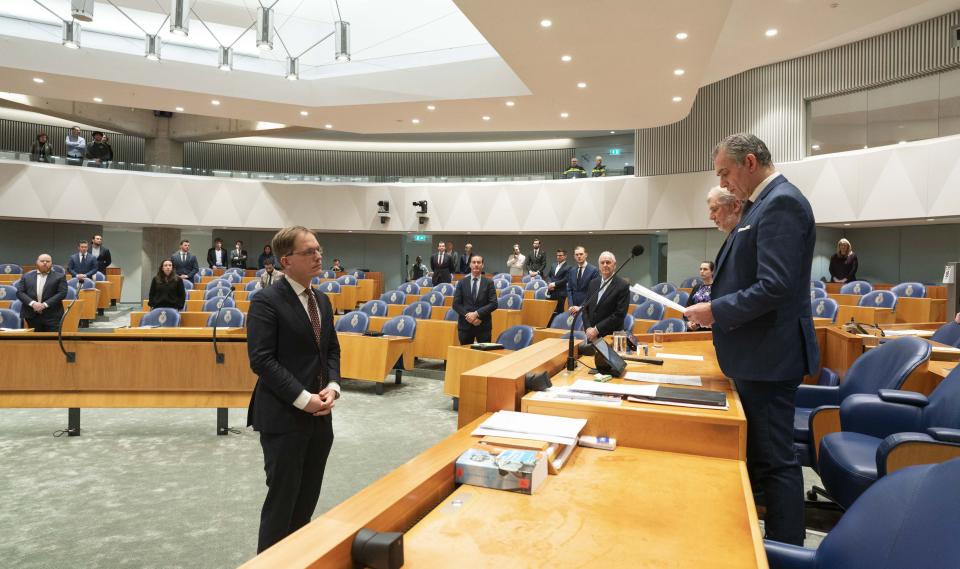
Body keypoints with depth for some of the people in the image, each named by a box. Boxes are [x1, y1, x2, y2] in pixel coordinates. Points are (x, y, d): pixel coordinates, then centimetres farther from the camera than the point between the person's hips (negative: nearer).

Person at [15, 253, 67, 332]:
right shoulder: (26, 276, 12)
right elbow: (19, 292, 6)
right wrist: (32, 303, -12)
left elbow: (62, 293, -6)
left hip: (52, 316, -3)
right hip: (31, 316, 3)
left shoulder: (59, 277, 4)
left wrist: (45, 304, -14)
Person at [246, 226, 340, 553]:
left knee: (308, 498, 15)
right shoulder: (267, 301, -12)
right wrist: (303, 399, -19)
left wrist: (333, 386, -3)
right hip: (284, 416, -7)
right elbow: (261, 360, -17)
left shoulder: (322, 300, 12)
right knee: (282, 499, 5)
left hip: (319, 416, 7)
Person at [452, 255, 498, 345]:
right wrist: (467, 315, -13)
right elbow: (456, 304, 1)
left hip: (483, 325, -1)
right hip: (465, 325, 1)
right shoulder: (462, 282, 5)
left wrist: (477, 314, -16)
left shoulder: (489, 283, 2)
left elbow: (493, 304, -6)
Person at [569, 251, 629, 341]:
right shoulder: (593, 283, 10)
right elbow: (586, 308, 12)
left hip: (611, 337, -5)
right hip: (592, 336, 5)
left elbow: (620, 314, -14)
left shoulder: (622, 286, -9)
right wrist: (588, 328, -4)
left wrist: (597, 330, -15)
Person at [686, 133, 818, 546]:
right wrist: (713, 302, 7)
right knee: (750, 453, 19)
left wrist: (716, 311, -17)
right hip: (755, 354, 10)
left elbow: (775, 287, -26)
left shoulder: (781, 203, -17)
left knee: (774, 461, 0)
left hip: (768, 356, -10)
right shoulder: (764, 203, 14)